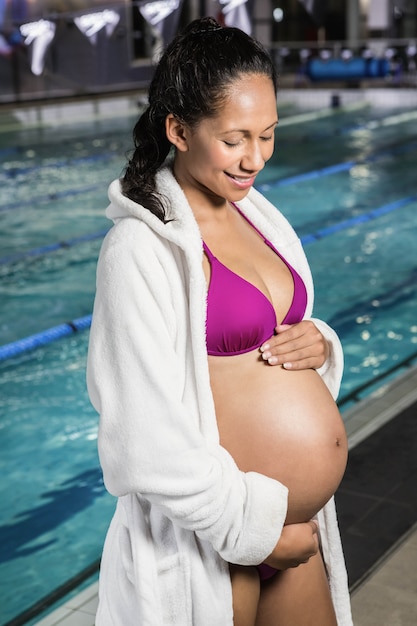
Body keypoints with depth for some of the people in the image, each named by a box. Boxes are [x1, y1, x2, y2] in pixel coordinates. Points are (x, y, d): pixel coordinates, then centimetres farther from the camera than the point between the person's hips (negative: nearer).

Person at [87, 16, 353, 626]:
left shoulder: (252, 211, 4)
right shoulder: (142, 248, -19)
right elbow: (151, 446, -22)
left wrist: (319, 344, -6)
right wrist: (258, 530, -13)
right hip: (212, 539, -7)